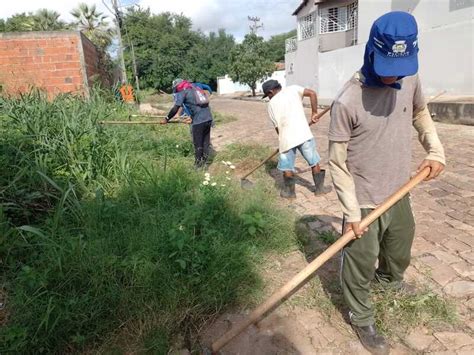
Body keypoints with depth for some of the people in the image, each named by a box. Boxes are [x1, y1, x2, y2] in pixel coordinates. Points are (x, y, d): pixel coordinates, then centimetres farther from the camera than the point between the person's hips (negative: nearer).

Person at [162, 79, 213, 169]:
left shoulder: (182, 92, 2)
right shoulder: (195, 89, 24)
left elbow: (175, 108, -7)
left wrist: (166, 119, 3)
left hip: (199, 121, -7)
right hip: (208, 118, 7)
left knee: (198, 145, 5)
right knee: (206, 143, 14)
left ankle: (198, 165, 16)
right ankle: (204, 163, 23)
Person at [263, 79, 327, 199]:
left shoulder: (271, 104, 8)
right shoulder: (293, 89, 9)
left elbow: (277, 126, 7)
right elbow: (312, 93, -3)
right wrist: (314, 113, 4)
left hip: (287, 138, -1)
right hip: (304, 134, 1)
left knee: (287, 167, 16)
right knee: (314, 162, 17)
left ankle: (289, 191, 27)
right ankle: (320, 188, 27)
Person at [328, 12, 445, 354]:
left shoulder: (410, 79, -4)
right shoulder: (348, 102, -23)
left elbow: (420, 112, 18)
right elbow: (338, 163, -18)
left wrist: (436, 150, 6)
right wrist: (352, 212, -18)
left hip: (400, 193, 7)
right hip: (365, 200, -6)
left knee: (401, 247, 29)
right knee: (360, 265, 7)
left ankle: (389, 277, 60)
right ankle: (362, 319, 31)